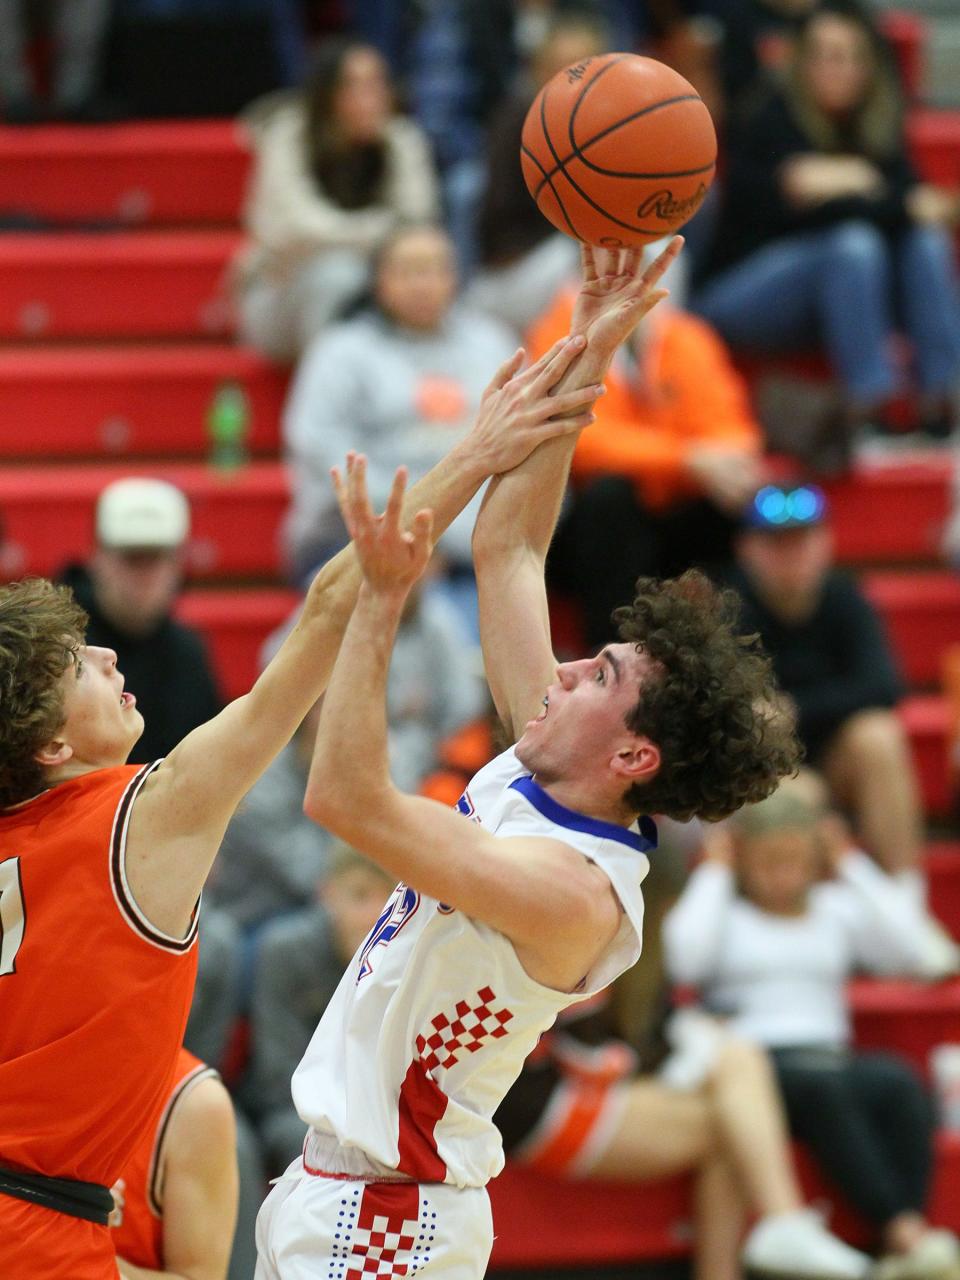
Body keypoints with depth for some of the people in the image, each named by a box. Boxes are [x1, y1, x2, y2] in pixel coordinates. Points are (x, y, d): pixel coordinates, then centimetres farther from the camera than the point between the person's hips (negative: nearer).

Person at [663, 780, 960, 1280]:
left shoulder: (838, 907, 23)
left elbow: (904, 952, 6)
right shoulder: (721, 911, 14)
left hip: (830, 1052, 3)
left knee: (899, 1081, -32)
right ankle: (904, 1233, -47)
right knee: (825, 1085, -38)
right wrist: (714, 874, 3)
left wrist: (852, 866, 12)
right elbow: (687, 961, -9)